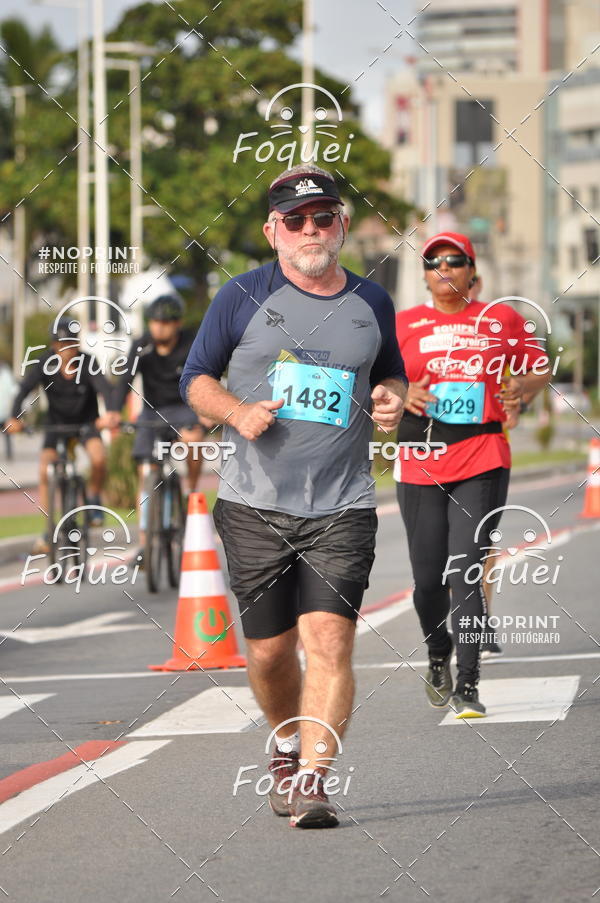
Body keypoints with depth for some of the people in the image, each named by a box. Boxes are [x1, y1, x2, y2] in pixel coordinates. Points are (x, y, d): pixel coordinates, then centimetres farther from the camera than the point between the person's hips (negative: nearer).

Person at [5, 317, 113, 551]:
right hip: (57, 423, 1)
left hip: (86, 421, -1)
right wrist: (15, 418, -45)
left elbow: (104, 387, -34)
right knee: (45, 471, -16)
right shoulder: (45, 363, -17)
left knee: (99, 458, -29)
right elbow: (24, 389, -27)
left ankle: (93, 497, 2)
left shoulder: (87, 362, -20)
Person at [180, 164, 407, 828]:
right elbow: (196, 378, 9)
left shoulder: (370, 303, 9)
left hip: (342, 506, 0)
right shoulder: (243, 297, 2)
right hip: (254, 505, 0)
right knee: (268, 649, 8)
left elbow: (391, 373, 26)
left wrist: (392, 397, 2)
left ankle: (313, 780, -15)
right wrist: (238, 412, -11)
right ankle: (287, 745, 36)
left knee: (329, 639, -14)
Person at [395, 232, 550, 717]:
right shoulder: (404, 324, 8)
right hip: (420, 463, 1)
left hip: (483, 462, -1)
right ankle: (438, 655, 32)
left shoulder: (502, 319, 8)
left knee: (467, 572, -13)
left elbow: (541, 369, 17)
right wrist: (403, 393, -14)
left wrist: (524, 385, -6)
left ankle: (468, 687, -12)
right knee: (428, 578, 3)